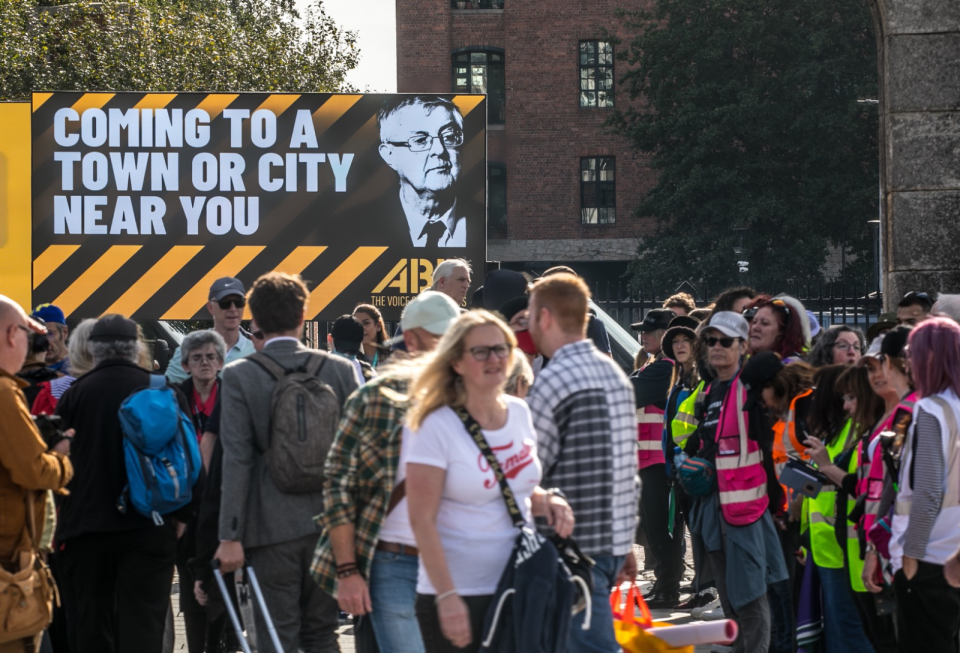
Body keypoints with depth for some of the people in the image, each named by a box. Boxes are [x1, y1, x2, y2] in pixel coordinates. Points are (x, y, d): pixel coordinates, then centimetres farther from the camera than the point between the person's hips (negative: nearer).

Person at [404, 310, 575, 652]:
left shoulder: (519, 412, 7)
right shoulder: (435, 427, -11)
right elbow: (422, 521, -13)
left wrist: (546, 500, -1)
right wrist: (447, 596, -19)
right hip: (462, 596, -5)